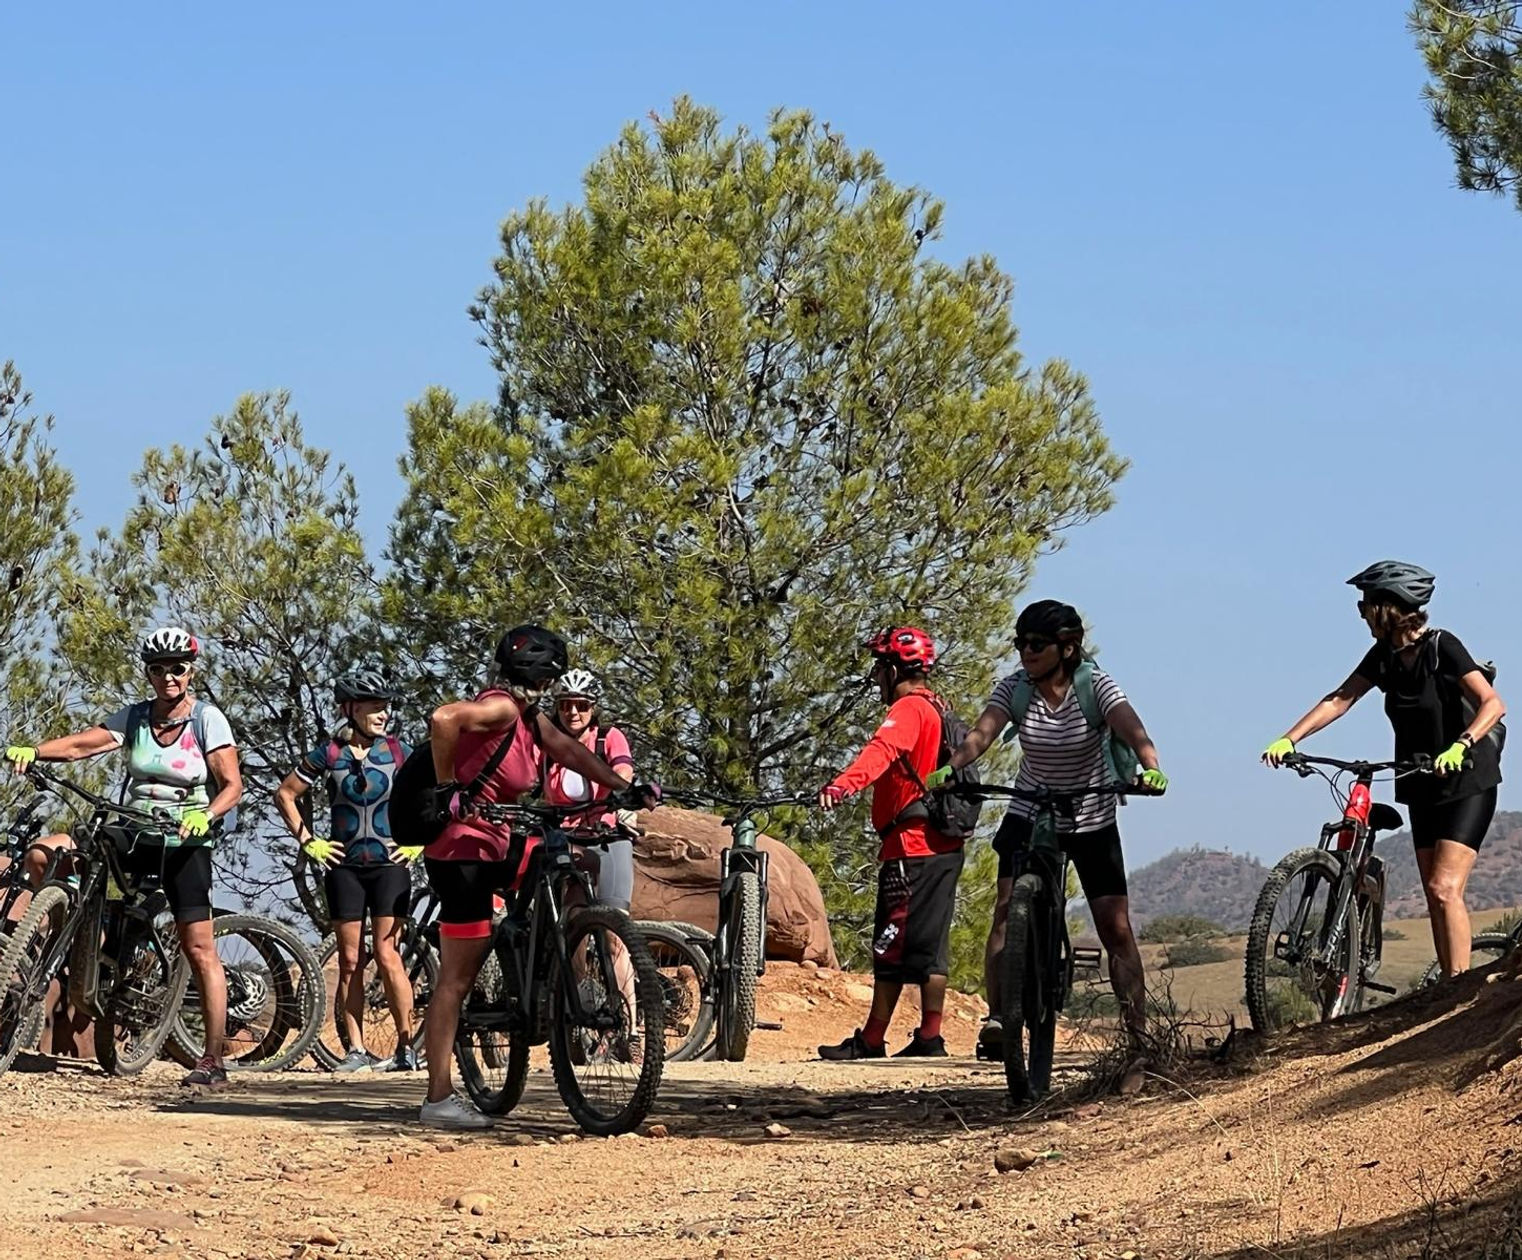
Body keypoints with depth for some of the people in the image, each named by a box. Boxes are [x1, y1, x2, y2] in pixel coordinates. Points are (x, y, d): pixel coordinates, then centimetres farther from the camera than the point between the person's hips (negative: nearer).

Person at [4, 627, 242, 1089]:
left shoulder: (207, 719, -5)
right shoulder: (133, 718, 5)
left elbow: (232, 785, -10)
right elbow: (82, 744, -8)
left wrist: (205, 816, -31)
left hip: (184, 844, -4)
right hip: (132, 838, 4)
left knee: (199, 949, -9)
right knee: (42, 856, -13)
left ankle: (213, 1060, -4)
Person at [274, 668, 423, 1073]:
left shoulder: (398, 752, 0)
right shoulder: (329, 754, 0)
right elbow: (285, 795, 10)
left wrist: (419, 842, 1)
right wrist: (308, 841, 4)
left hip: (390, 866, -1)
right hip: (345, 868, 1)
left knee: (387, 956, -9)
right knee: (350, 962, 2)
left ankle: (406, 1046, -4)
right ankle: (357, 1049, 6)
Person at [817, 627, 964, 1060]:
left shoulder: (908, 709, -12)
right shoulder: (937, 710, 19)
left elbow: (881, 750, -33)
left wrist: (844, 783, -49)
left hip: (912, 847, -10)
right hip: (944, 846, 10)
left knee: (892, 945, -6)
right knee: (928, 946, 10)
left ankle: (871, 1041, -4)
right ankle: (930, 1038, 9)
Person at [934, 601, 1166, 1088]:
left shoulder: (1095, 687, -17)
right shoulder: (1015, 688, -10)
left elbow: (1132, 731, -32)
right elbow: (981, 734, -25)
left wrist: (1150, 769, -53)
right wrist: (951, 768, -46)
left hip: (1092, 821, -2)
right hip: (1030, 816, 2)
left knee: (1116, 928, -5)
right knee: (1008, 907, -20)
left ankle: (1139, 1046, 0)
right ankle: (997, 1017, -24)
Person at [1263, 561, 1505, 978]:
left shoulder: (1442, 647, -17)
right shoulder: (1384, 655, 3)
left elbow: (1493, 704, -26)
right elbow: (1341, 699, 3)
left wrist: (1460, 746, -43)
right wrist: (1288, 740, -9)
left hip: (1467, 783, -8)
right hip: (1423, 787, 8)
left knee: (1444, 888, -18)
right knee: (1436, 897, 6)